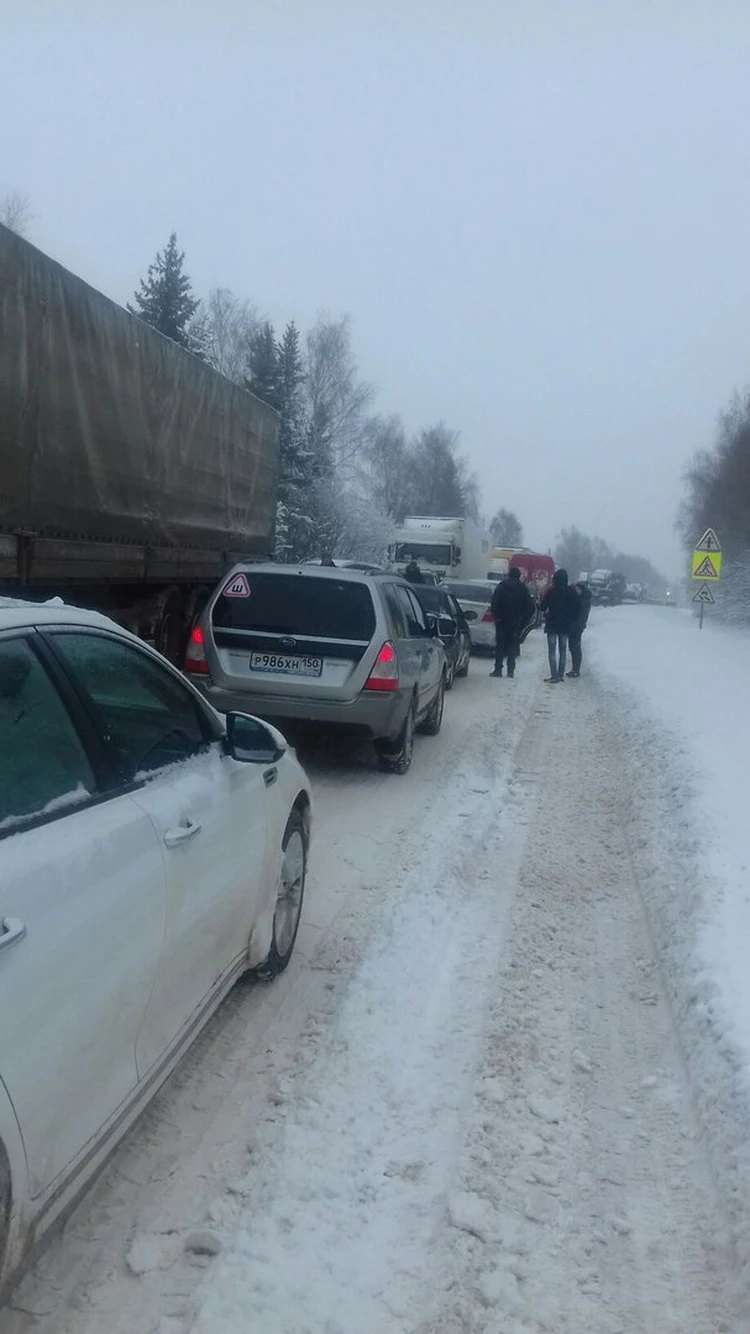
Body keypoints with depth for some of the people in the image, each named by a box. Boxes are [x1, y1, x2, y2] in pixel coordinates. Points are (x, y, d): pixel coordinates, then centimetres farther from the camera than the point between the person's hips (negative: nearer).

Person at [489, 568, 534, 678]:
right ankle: (511, 670, 5)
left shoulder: (502, 585, -3)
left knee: (500, 645, 3)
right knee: (512, 646, 9)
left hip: (502, 620, -2)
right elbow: (530, 606, 2)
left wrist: (496, 615, -3)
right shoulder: (523, 588, 5)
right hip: (516, 622, 2)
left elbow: (494, 603, -11)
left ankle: (498, 669, -2)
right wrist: (524, 620, 7)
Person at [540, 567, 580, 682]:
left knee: (552, 651, -1)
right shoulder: (572, 592, 0)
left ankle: (554, 675, -9)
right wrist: (571, 622, 13)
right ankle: (561, 674, 14)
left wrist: (546, 613, 12)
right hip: (566, 626, 4)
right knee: (563, 650, 13)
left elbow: (543, 607, -8)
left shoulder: (551, 592, -14)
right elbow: (576, 610, 3)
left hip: (552, 625, -4)